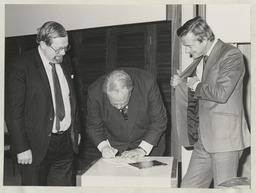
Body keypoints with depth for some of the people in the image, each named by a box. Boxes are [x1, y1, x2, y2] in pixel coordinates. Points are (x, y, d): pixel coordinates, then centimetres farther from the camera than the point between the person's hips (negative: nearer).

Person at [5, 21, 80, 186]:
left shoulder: (65, 61, 7)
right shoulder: (21, 65, -13)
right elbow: (14, 111, -14)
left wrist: (77, 130, 15)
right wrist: (22, 148, -16)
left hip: (66, 141, 5)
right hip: (37, 144, -5)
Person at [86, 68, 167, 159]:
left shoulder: (147, 83, -24)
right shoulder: (95, 91, -21)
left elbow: (159, 120, -15)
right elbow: (93, 126, -6)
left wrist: (142, 149, -22)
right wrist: (104, 146, -22)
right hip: (115, 149, 0)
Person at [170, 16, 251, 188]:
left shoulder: (231, 55, -10)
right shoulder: (200, 59, 16)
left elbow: (221, 93, -23)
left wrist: (195, 85, -6)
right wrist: (181, 83, 7)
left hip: (225, 138, -8)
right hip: (204, 139, 8)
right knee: (188, 187, 10)